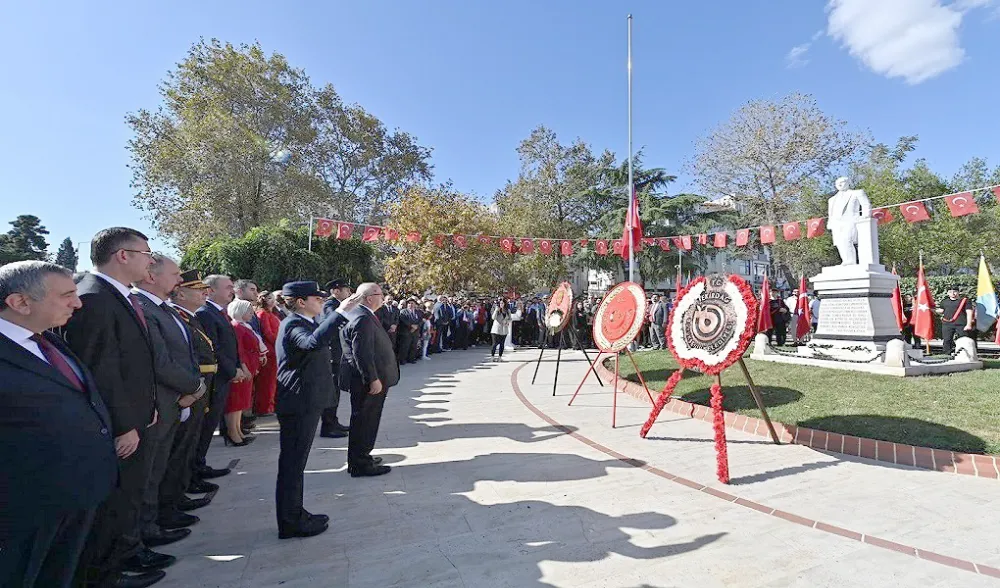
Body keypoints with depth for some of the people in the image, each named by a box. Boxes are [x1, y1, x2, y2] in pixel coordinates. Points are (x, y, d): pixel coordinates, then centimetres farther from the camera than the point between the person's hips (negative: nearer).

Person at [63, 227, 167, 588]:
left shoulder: (123, 297, 8)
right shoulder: (93, 298, -23)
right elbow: (100, 372, -24)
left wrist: (146, 407, 11)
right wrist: (124, 426, -20)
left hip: (135, 420, 9)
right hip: (119, 429, -9)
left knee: (131, 494, 23)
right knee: (113, 502, 9)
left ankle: (127, 551, 41)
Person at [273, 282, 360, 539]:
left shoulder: (302, 323, 13)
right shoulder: (293, 324, -19)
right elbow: (313, 343, -42)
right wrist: (340, 312, -43)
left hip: (305, 402, 11)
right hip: (298, 404, -11)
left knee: (294, 462, 19)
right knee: (293, 462, 1)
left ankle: (293, 513, 32)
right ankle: (290, 523, 14)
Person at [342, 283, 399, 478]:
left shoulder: (364, 316, 12)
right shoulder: (363, 319, -22)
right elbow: (362, 353, -26)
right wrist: (373, 379, -24)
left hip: (371, 380, 11)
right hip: (368, 381, -11)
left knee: (365, 420, 20)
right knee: (364, 421, 1)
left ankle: (362, 456, 34)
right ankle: (360, 465, 13)